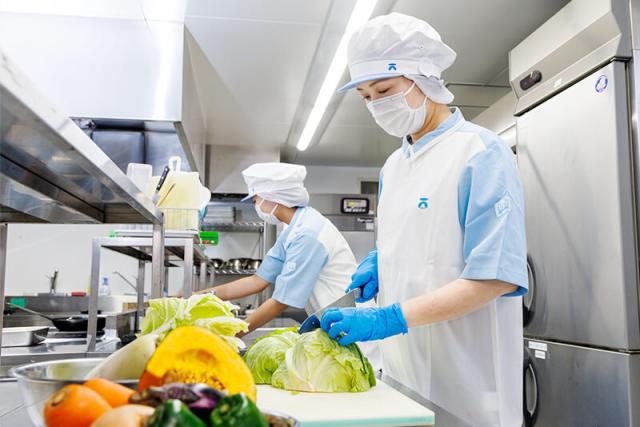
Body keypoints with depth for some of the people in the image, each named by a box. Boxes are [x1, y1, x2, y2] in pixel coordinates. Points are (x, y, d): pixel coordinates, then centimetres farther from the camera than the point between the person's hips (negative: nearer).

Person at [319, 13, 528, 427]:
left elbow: (496, 277, -19)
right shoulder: (394, 165, 10)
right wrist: (379, 262, 0)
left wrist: (389, 318, -25)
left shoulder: (481, 152, -13)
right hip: (401, 366, 7)